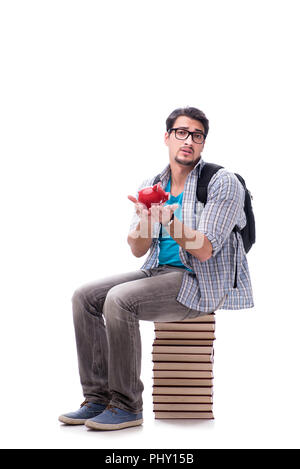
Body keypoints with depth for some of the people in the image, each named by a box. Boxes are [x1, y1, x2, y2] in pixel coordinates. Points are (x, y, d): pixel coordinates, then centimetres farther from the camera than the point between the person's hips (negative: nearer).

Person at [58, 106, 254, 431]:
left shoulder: (222, 183, -8)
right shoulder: (152, 185, 11)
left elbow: (204, 250, -17)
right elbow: (138, 250, 5)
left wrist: (168, 220, -31)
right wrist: (144, 221, -17)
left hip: (202, 283, -7)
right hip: (159, 271, 7)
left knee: (119, 299, -28)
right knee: (85, 297, -8)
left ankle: (127, 406, -18)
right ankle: (98, 397, -7)